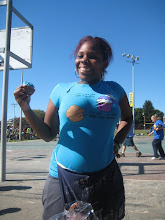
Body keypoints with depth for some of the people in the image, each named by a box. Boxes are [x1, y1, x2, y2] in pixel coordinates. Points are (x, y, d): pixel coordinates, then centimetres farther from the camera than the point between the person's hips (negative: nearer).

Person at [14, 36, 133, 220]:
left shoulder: (114, 90, 3)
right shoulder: (62, 90, 0)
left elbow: (127, 117, 21)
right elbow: (48, 134, 3)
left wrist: (116, 143, 6)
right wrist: (26, 109, -10)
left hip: (105, 178, 2)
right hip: (64, 177, -1)